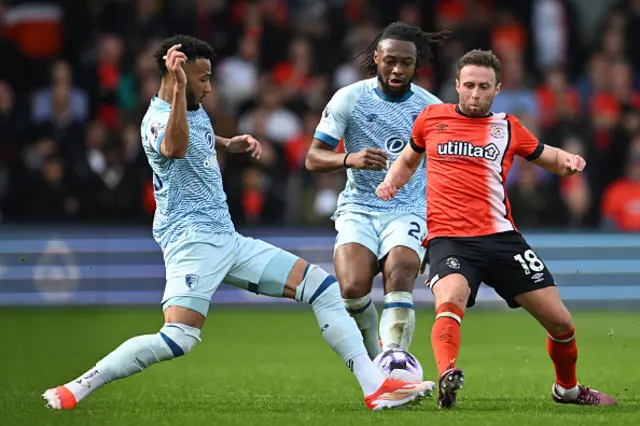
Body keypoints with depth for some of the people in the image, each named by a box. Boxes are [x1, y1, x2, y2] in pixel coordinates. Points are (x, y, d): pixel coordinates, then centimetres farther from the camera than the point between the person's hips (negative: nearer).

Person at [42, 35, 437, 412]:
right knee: (178, 339, -28)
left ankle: (377, 387, 1)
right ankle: (75, 390, -17)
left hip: (229, 239, 9)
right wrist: (178, 87, -46)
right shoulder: (158, 119, -14)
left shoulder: (196, 109, 16)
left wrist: (230, 143, 27)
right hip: (192, 238, -9)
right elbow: (175, 148, -41)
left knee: (325, 289, 2)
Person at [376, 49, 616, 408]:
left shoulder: (507, 128, 10)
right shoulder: (432, 117, 10)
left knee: (561, 322, 3)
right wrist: (391, 182, 6)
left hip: (501, 237, 2)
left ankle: (567, 388, 30)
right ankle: (447, 378, -54)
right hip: (449, 239, -2)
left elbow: (551, 158, 22)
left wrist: (570, 161, -2)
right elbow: (409, 159, 27)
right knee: (450, 302, -36)